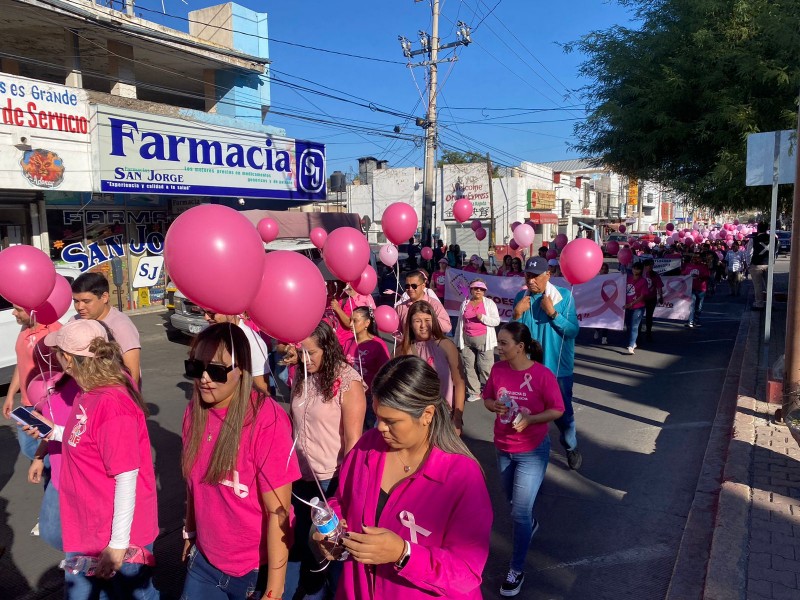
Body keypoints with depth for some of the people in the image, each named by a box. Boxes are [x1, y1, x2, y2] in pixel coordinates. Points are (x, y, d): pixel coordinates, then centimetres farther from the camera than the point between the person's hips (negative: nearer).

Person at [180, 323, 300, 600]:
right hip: (204, 560, 5)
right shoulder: (194, 412, -5)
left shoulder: (267, 420, -24)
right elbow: (194, 481, 6)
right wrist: (190, 533, 14)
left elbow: (278, 513, -22)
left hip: (256, 570, -5)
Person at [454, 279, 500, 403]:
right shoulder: (465, 304, 12)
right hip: (467, 340, 4)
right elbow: (460, 323, 16)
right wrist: (457, 341, 16)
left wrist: (483, 318, -16)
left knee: (485, 367, -8)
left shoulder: (489, 303, 3)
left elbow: (497, 321, -1)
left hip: (484, 339, -3)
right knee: (469, 366, 3)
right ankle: (474, 392, 11)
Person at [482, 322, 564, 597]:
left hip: (532, 452, -5)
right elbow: (487, 398, 4)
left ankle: (516, 570, 19)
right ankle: (531, 524, 58)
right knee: (514, 500, 25)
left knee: (519, 512, 0)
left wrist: (529, 419, -27)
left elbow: (557, 410, -13)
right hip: (502, 448, 5)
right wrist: (495, 406, -19)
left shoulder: (543, 375, -22)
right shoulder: (498, 369, -9)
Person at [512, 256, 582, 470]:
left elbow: (573, 331, -11)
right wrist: (517, 313, -15)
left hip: (558, 367, -2)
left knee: (563, 412, 10)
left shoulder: (564, 296, -9)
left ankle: (571, 447, 38)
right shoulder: (521, 297, -1)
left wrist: (553, 312, -22)